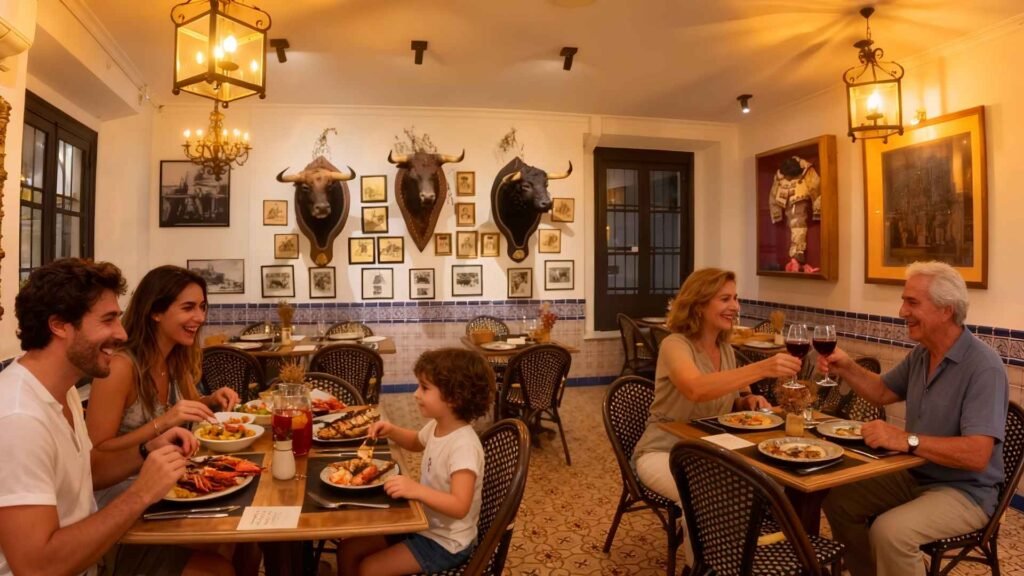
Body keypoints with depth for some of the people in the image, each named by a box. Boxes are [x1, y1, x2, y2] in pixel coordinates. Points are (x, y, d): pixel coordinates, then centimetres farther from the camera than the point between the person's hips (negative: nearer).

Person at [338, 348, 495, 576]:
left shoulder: (464, 447, -30)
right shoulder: (437, 427, -3)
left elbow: (460, 507, -36)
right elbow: (416, 442, 21)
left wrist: (416, 489, -47)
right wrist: (392, 431, 2)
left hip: (445, 542, -8)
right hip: (423, 524, 8)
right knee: (349, 549, 7)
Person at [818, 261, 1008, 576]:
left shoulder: (983, 367, -24)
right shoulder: (921, 354, 2)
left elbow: (977, 455, -31)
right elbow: (883, 392, 17)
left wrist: (906, 440, -36)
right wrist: (847, 369, -1)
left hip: (964, 491, -8)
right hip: (913, 475, 8)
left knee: (890, 531, -30)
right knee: (839, 500, 1)